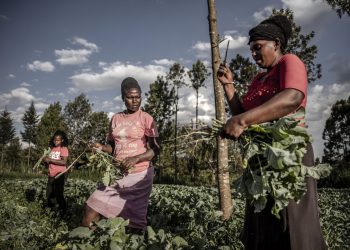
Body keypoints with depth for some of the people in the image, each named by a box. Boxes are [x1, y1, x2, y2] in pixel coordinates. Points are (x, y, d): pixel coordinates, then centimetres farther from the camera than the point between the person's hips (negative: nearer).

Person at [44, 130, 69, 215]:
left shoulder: (64, 148, -6)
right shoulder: (52, 148, 12)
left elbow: (64, 162, -18)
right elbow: (48, 160, 17)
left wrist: (50, 160, -18)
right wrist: (46, 160, -6)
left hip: (59, 174, -7)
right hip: (51, 175, 7)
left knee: (58, 194, -6)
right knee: (49, 194, 13)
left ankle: (63, 211, 8)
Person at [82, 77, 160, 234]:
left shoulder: (146, 119, -5)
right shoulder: (115, 119, 9)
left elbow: (154, 149, -9)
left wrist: (135, 159, -26)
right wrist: (102, 148, -5)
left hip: (139, 174, -4)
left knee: (135, 222, 5)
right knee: (92, 208, -1)